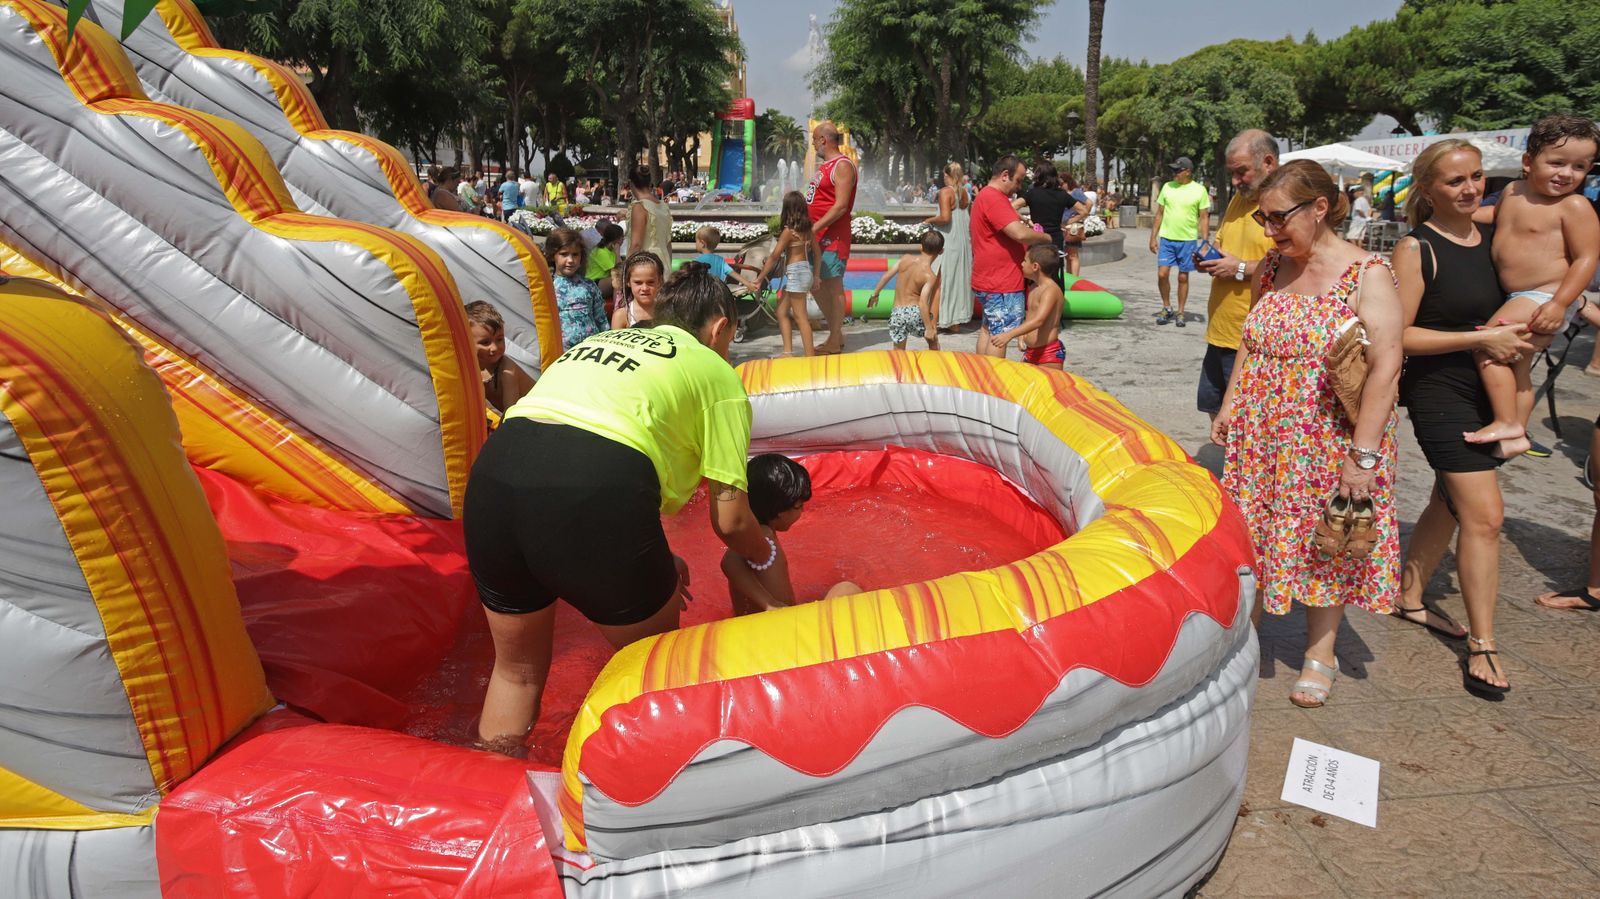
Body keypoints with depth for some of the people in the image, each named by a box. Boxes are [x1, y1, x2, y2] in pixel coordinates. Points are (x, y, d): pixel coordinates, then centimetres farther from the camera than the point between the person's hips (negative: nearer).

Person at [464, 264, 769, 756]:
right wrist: (767, 555, 34)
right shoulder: (716, 372, 16)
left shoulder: (601, 340, 32)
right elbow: (729, 519, 11)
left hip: (495, 470, 6)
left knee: (517, 669, 30)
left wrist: (650, 561, 41)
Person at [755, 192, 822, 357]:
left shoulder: (789, 231, -13)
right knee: (782, 312, 14)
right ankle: (788, 352, 12)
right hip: (805, 270, 8)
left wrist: (759, 278, -7)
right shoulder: (808, 229, 7)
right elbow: (818, 253, 15)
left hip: (796, 273, -8)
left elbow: (774, 257, -13)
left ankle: (810, 356, -3)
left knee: (800, 317, -4)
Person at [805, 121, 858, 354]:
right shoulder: (824, 165, 19)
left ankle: (835, 341, 1)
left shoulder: (842, 166, -11)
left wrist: (815, 227, -23)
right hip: (817, 236, 10)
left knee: (833, 286, -5)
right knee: (814, 284, 12)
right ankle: (835, 333, 22)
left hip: (832, 236, -10)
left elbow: (841, 206, -20)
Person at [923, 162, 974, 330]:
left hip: (947, 242, -7)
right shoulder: (965, 193, 10)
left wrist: (930, 220, -6)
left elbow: (945, 217, -22)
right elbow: (970, 218, 15)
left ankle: (937, 320, -3)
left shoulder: (945, 192, -12)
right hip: (964, 241, 7)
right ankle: (957, 319, 18)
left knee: (940, 280, -2)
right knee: (959, 278, 13)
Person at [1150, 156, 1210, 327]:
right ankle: (1166, 308, 14)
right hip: (1166, 239, 2)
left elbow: (1204, 218, -1)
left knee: (1183, 277, 5)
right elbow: (1159, 214, 9)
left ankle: (1180, 313, 16)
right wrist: (1153, 237, 5)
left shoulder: (1199, 190, -3)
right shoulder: (1167, 187, 4)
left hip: (1188, 240, -2)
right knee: (1162, 274, -6)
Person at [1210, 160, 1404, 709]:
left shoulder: (1366, 275, -13)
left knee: (1326, 545, 8)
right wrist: (1228, 409, 12)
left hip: (1329, 442, -5)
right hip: (1259, 436, 5)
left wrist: (1362, 453, -20)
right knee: (1253, 538, 11)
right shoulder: (1272, 267, 5)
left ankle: (1320, 654, 25)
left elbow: (1386, 366, -17)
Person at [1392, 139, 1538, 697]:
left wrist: (1523, 334, 2)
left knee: (1452, 502, 16)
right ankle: (1481, 645, 0)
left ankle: (1409, 598, 33)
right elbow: (1397, 336, -17)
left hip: (1490, 394, 7)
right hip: (1440, 392, -7)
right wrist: (1481, 339, -19)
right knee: (1484, 514, -11)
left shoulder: (1494, 236, 6)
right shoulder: (1417, 249, -13)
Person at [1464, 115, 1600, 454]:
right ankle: (1516, 433, 30)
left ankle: (1506, 423, -13)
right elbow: (1495, 213, 30)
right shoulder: (1513, 192, 6)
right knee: (1517, 367, 17)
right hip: (1518, 299, 9)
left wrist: (1559, 303, -24)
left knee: (1488, 347, -19)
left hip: (1545, 299, -9)